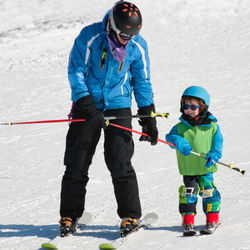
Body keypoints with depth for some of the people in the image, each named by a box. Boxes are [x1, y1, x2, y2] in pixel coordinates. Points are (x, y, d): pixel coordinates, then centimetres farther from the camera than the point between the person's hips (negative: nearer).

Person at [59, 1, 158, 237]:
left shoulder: (138, 46, -4)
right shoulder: (90, 36, -12)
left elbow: (142, 82, 8)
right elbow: (75, 71, -8)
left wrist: (149, 116, 4)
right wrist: (87, 106, -16)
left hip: (118, 107, 0)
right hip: (87, 105, 0)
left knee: (120, 163, -9)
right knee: (76, 164, -1)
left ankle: (130, 216, 2)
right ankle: (69, 216, 11)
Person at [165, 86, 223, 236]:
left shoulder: (211, 126, 0)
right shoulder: (180, 127, 1)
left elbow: (218, 142, 4)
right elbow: (171, 137, -9)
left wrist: (213, 155, -12)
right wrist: (179, 143, -29)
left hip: (205, 167, -1)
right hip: (188, 168, 1)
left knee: (208, 190, -1)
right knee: (188, 192, -1)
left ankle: (212, 218, 14)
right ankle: (188, 220, 8)